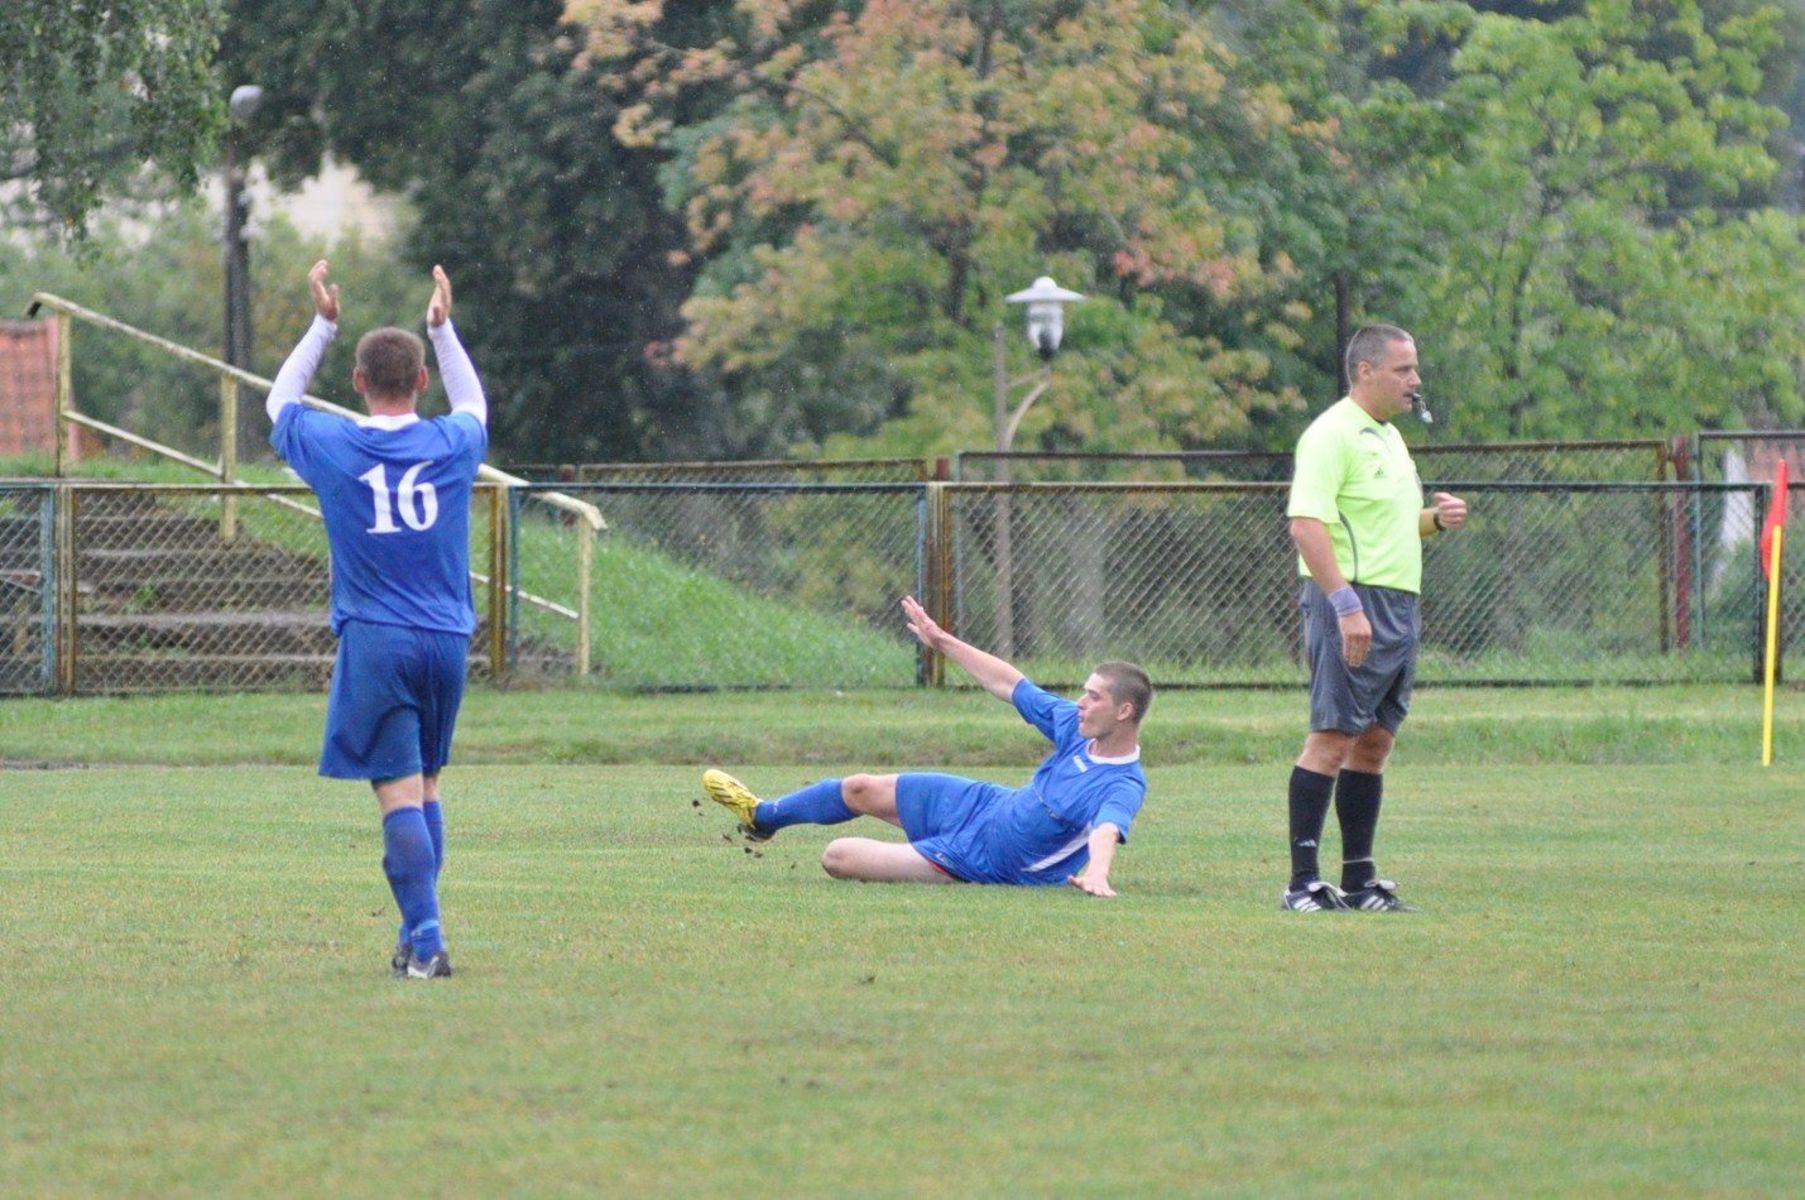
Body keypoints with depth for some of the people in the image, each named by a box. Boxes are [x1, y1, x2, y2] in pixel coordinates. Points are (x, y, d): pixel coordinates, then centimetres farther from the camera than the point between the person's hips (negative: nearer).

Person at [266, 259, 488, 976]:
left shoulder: (329, 446, -2)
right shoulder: (453, 444, 3)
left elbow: (280, 400, 20)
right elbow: (474, 403, 29)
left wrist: (322, 325, 26)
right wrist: (443, 329, 37)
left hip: (374, 641, -3)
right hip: (447, 638, 3)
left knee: (398, 793, -8)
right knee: (426, 784, 15)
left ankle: (427, 939, -18)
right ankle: (417, 935, 15)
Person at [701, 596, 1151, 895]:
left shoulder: (1125, 788, -29)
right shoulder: (1076, 727, -7)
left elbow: (1107, 830, -50)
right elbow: (1011, 686, 5)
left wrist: (1096, 873, -73)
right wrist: (943, 642, 10)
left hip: (987, 861, -7)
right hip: (990, 805, 7)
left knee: (838, 857, -9)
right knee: (861, 790, 19)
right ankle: (760, 816, 47)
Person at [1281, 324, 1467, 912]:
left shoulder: (1388, 435, 20)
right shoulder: (1332, 434, -11)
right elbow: (1307, 525, -21)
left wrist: (1438, 518, 9)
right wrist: (1346, 603, -28)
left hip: (1399, 605, 9)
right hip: (1353, 603, -9)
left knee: (1374, 742, 9)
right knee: (1332, 738, -10)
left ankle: (1359, 881, 13)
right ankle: (1303, 883, -10)